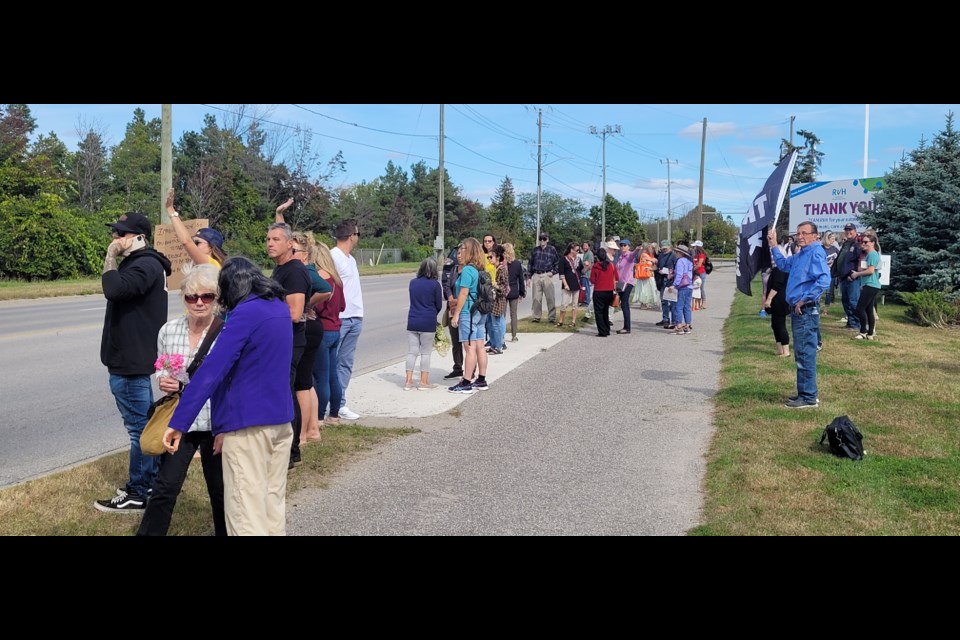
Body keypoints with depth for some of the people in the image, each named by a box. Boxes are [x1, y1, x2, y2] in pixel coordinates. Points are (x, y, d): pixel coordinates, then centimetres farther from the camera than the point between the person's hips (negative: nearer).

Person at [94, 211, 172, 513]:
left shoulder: (145, 265, -17)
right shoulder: (143, 263, 16)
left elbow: (114, 289, -32)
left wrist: (110, 257, -21)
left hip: (131, 362, -11)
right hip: (135, 358, 11)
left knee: (139, 427, -5)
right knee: (145, 424, 17)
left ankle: (138, 494, 2)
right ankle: (150, 481, 27)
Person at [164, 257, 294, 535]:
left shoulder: (245, 314, -15)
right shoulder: (280, 308, 10)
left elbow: (211, 372, -22)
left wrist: (178, 423, -23)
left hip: (248, 423, -8)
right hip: (280, 419, 8)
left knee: (246, 511, -3)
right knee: (274, 501, 15)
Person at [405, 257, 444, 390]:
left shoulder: (413, 283, 5)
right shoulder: (435, 285, -8)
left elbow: (413, 301, 12)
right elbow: (439, 305, -1)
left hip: (412, 322, 4)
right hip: (428, 323, -4)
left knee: (411, 352, 8)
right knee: (425, 353, 5)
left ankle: (409, 381, 8)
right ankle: (424, 381, 9)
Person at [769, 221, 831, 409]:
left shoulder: (816, 252, -14)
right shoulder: (800, 255, 15)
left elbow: (824, 280, -27)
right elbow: (783, 264, 34)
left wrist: (805, 299, -21)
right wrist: (774, 245, 25)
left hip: (806, 310, -10)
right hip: (798, 309, 10)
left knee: (805, 354, -7)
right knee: (802, 354, 15)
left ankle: (809, 397, -2)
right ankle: (806, 392, 24)